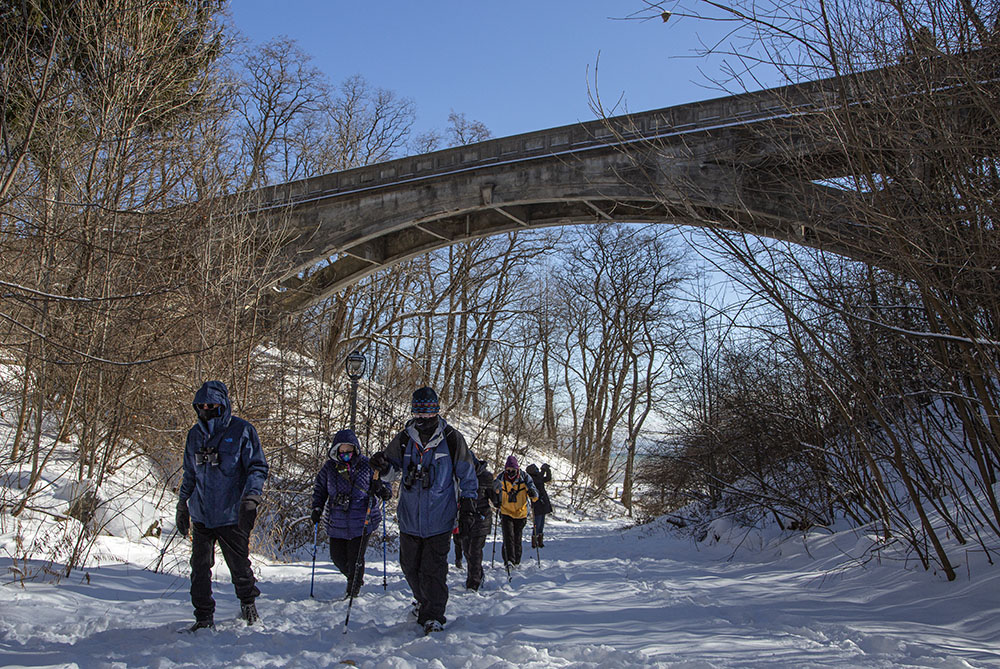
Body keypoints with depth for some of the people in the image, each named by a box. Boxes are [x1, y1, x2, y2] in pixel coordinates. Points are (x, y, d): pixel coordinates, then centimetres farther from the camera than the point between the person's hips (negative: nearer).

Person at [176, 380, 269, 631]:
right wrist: (183, 504, 19)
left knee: (239, 565, 4)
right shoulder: (195, 434, 10)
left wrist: (251, 496, -22)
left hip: (232, 515, -4)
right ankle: (204, 616, 19)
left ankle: (248, 603, 30)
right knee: (200, 566, 5)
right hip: (201, 515, 5)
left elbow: (258, 467, -7)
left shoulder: (242, 431, -6)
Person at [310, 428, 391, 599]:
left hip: (362, 522, -3)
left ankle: (353, 591, 18)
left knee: (356, 558, -3)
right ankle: (354, 579, 37)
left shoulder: (366, 465, -4)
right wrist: (317, 508, 5)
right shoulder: (329, 467, 2)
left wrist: (384, 491, -15)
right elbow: (320, 489, 15)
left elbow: (379, 483, 7)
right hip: (337, 522, 3)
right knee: (338, 556, 9)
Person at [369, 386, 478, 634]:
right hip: (409, 517, 4)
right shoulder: (404, 439, 3)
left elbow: (467, 476, 3)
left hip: (440, 519, -4)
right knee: (410, 565, 13)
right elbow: (392, 471, 13)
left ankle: (433, 615, 7)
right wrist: (383, 466, -11)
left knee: (433, 568, -6)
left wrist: (468, 507, -2)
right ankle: (424, 601, 38)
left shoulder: (452, 439, -4)